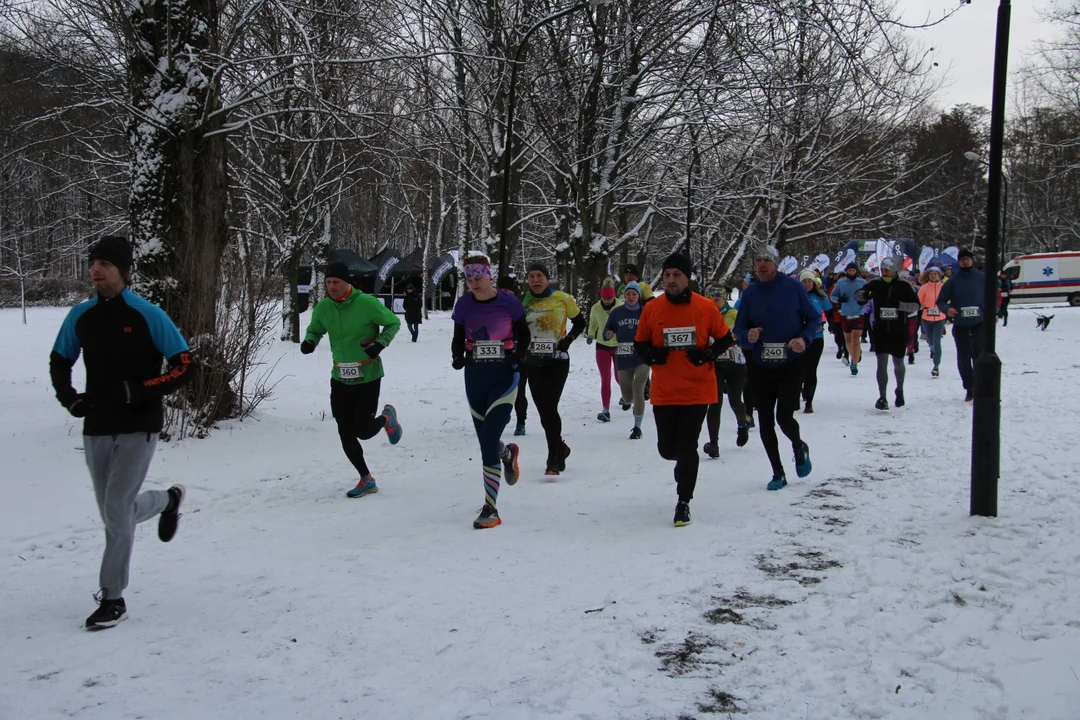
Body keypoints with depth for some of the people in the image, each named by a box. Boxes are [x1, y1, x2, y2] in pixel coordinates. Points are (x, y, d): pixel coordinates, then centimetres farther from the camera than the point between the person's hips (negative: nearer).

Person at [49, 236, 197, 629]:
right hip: (96, 429, 5)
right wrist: (68, 398, 2)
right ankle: (167, 499, 44)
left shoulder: (148, 316, -10)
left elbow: (185, 368, -9)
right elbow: (59, 361, 19)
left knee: (117, 511, -10)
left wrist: (136, 391, -18)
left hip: (138, 428, -5)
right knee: (115, 513, 13)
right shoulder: (80, 316, 3)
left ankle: (113, 598, 4)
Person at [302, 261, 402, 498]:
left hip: (368, 378, -4)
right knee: (346, 435, 5)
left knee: (362, 431, -5)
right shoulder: (323, 307, -4)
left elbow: (393, 322, -4)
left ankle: (387, 418, 30)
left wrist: (380, 343, -20)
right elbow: (315, 330, 13)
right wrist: (309, 341, -10)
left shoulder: (366, 303, -16)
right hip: (340, 379, 4)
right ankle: (367, 480, 23)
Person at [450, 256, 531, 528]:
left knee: (488, 441, -14)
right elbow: (458, 339, 8)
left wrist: (515, 358, -15)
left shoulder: (508, 302, -9)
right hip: (474, 376, 4)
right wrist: (458, 356, -13)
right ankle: (508, 454, 54)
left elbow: (523, 335, 3)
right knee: (486, 440, 14)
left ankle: (491, 509, -6)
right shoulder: (464, 304, -1)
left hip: (504, 377, -4)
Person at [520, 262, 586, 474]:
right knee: (543, 411, 8)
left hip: (558, 362, -4)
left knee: (550, 408, -14)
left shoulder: (562, 299, -4)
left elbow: (580, 323, 8)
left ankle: (554, 459, -8)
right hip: (533, 363, 4)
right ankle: (560, 448, 31)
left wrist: (567, 340, -6)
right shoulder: (523, 302, 2)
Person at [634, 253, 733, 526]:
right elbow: (639, 343, 9)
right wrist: (651, 355, -13)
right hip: (664, 391, 2)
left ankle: (683, 502, 12)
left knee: (687, 448, -4)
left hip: (697, 390, -2)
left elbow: (725, 338, 7)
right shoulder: (652, 309, -2)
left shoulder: (706, 307, -5)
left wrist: (708, 354, -11)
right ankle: (685, 464, 44)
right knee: (667, 448, 7)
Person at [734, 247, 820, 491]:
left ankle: (799, 448, 23)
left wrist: (804, 339, -16)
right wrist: (748, 337, -18)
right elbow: (739, 328, 5)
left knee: (784, 417, -12)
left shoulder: (793, 287, -4)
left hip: (790, 365, -3)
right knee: (765, 423, 6)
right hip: (759, 367, 3)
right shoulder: (749, 294, 3)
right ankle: (778, 473, 21)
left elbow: (814, 318, 1)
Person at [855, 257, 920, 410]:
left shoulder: (904, 286, -4)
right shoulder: (875, 284, 0)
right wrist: (865, 294, -18)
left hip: (899, 330, 0)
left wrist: (899, 304, -22)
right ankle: (882, 397, -6)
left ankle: (900, 390, 40)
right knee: (882, 362, -10)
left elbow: (916, 305, -5)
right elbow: (857, 296, 6)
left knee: (898, 363, 14)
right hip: (880, 330, 0)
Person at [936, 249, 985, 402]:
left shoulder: (982, 278, 0)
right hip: (959, 325, 2)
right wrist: (947, 309, -15)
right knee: (963, 359, 8)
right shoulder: (953, 281, 1)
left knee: (979, 355, -13)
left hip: (979, 323, -2)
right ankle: (969, 389, 20)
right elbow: (941, 301, 5)